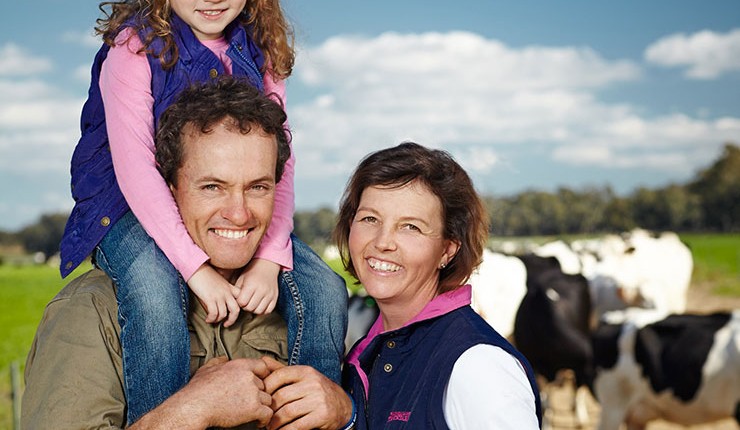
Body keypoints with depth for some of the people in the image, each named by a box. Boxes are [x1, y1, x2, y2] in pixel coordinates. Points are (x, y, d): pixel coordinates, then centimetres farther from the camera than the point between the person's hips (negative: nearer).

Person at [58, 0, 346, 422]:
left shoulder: (261, 52, 2)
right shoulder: (136, 45, -12)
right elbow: (133, 166, -22)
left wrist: (270, 259, -21)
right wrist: (197, 268, -31)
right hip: (135, 211, -4)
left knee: (326, 290, -15)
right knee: (155, 295, -37)